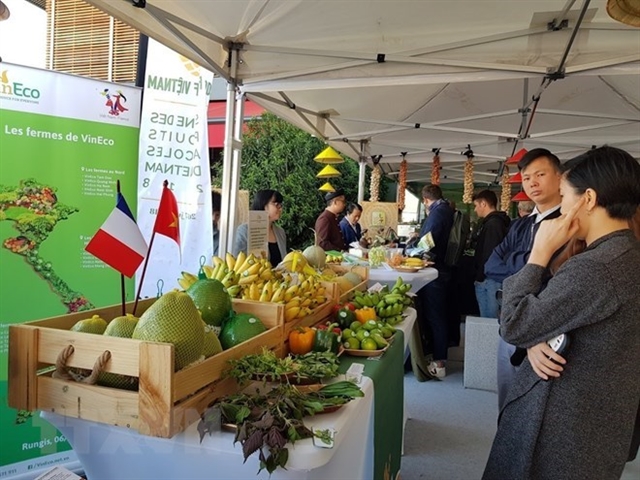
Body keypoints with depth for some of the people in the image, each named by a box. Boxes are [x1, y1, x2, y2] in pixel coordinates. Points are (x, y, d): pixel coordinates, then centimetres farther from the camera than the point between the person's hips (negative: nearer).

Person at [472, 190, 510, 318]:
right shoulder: (498, 222, 16)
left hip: (488, 280, -10)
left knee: (489, 319, -3)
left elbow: (489, 254, -23)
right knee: (491, 318, 14)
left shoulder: (492, 224, -16)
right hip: (490, 279, 10)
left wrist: (479, 277, -14)